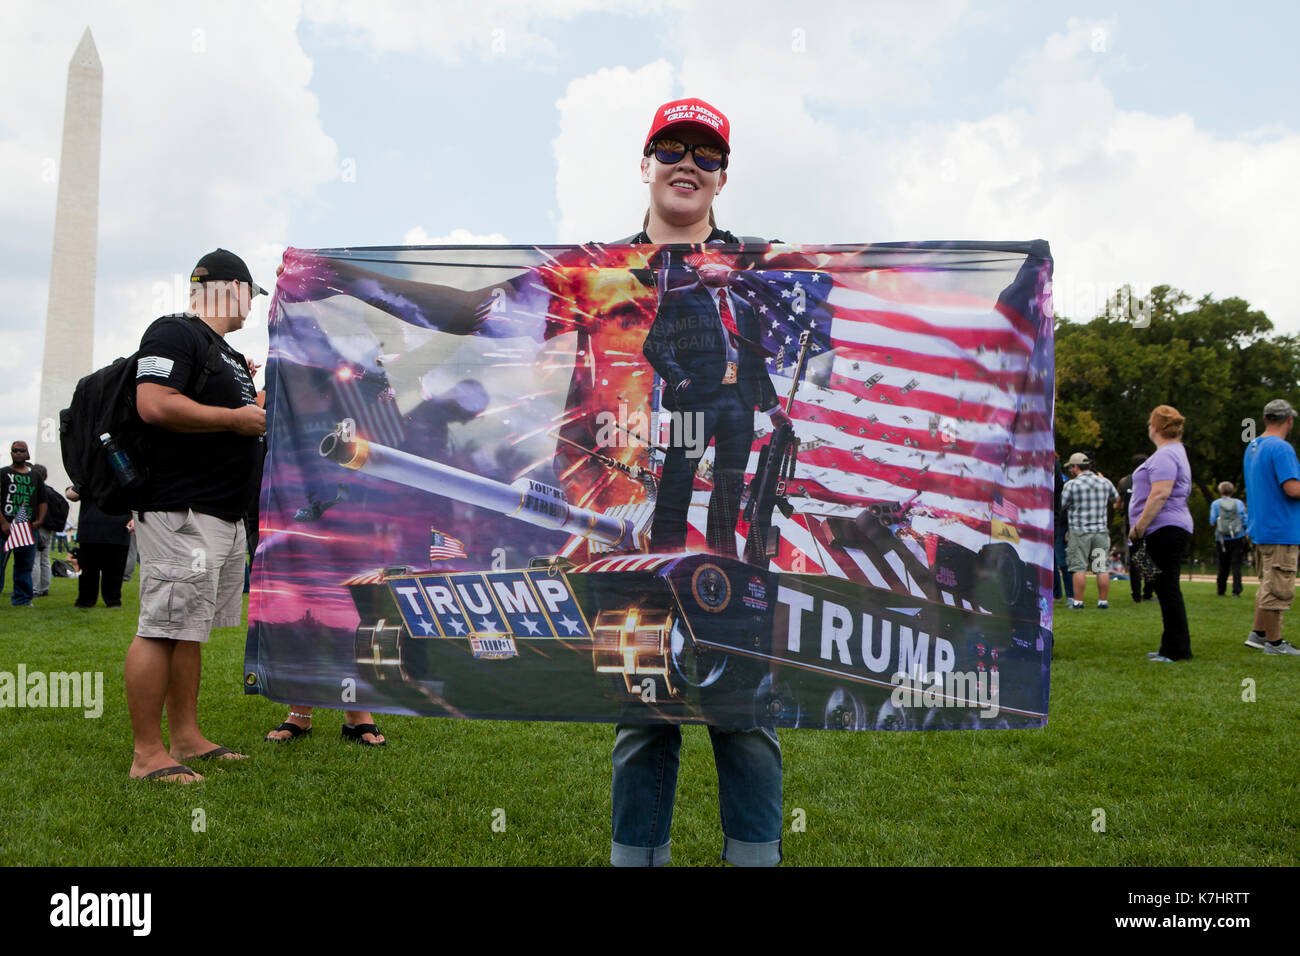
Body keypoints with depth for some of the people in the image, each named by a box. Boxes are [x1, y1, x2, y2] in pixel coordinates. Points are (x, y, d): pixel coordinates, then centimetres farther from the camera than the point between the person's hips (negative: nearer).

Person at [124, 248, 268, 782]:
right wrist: (238, 418, -17)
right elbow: (155, 405, -23)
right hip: (179, 513, -11)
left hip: (224, 516, 11)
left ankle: (186, 738, 21)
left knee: (189, 628, 14)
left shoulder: (227, 352, 23)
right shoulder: (175, 334, -9)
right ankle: (147, 754, -2)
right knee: (162, 629, -7)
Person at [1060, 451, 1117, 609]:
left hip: (1080, 532, -4)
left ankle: (1078, 601, 0)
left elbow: (1061, 505, -2)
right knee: (1102, 568, 8)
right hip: (1101, 530, 4)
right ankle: (1103, 600, 11)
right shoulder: (1105, 483, 6)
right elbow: (1116, 498, 21)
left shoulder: (1072, 484, -9)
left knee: (1079, 568, 0)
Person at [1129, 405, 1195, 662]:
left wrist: (1138, 527, -19)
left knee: (1168, 589, -8)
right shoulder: (1176, 452, 22)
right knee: (1167, 589, 13)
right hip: (1169, 531, 11)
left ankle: (1177, 650, -5)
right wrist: (1142, 527, 24)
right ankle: (1172, 648, 18)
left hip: (1165, 530, -11)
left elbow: (1159, 495, -22)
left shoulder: (1165, 455, -12)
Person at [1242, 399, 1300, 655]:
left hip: (1259, 527, 9)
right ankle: (1274, 642, 4)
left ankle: (1258, 634, 21)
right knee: (1278, 588, -2)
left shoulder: (1252, 447, 13)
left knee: (1268, 584, 18)